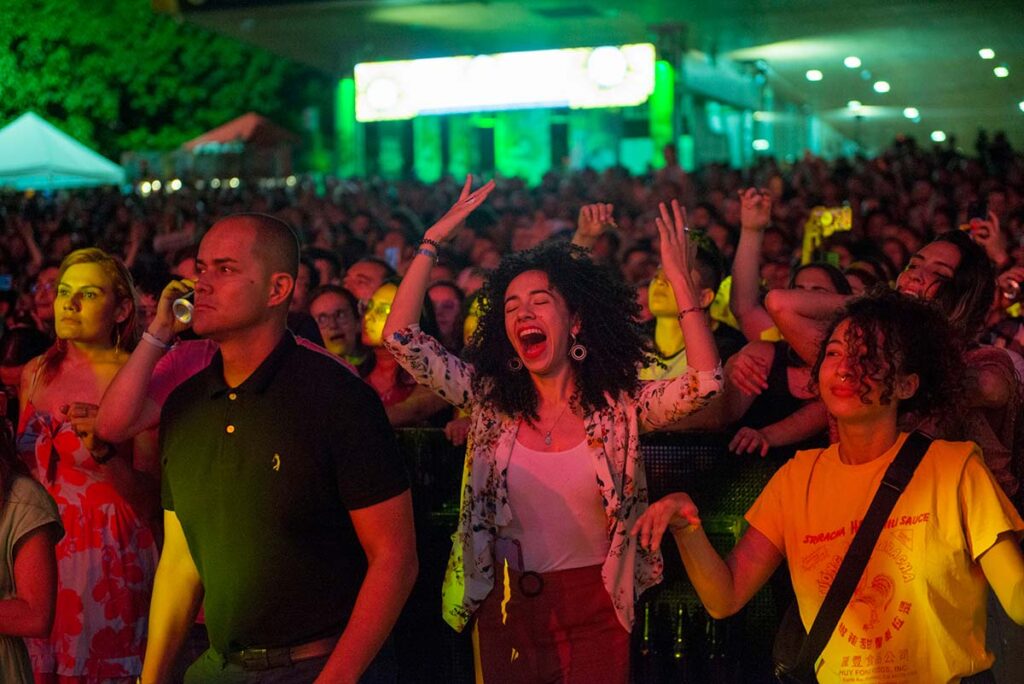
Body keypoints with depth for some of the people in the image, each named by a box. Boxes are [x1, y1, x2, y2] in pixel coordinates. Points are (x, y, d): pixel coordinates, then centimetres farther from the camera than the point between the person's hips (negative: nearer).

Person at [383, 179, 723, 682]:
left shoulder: (620, 406, -7)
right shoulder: (490, 399, 0)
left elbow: (705, 383, -22)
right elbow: (401, 338, -5)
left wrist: (681, 282, -23)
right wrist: (432, 242, -7)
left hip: (594, 610, -2)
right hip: (507, 607, 3)